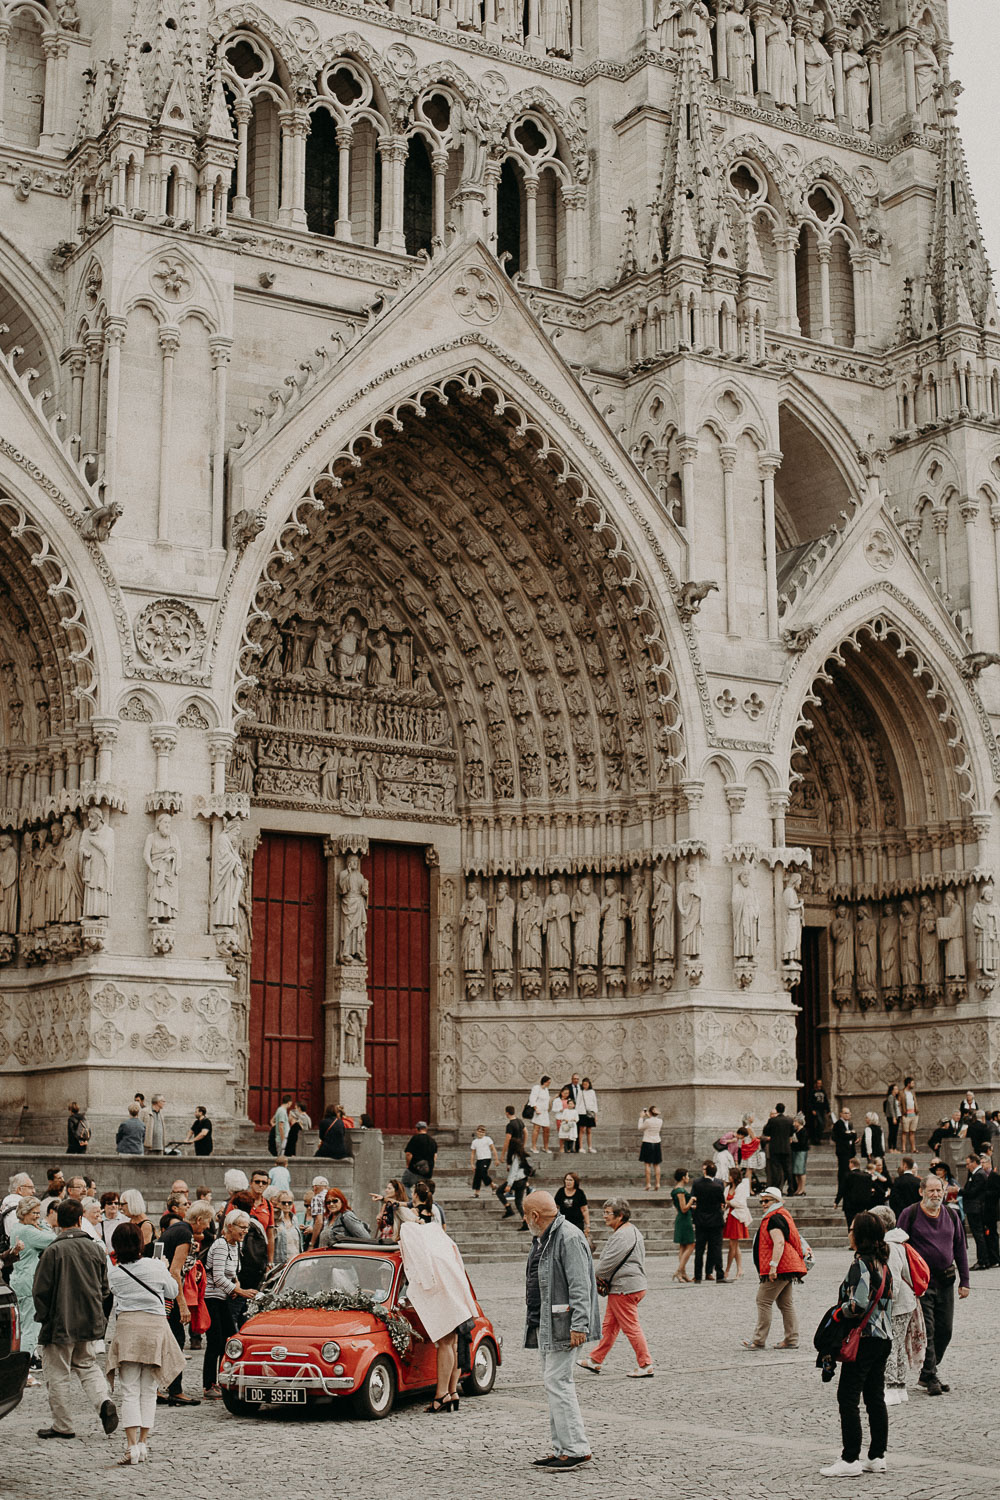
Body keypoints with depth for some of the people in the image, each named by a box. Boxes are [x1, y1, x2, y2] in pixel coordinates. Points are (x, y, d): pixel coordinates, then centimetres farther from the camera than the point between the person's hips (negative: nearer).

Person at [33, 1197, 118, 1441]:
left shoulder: (53, 1251, -15)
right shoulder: (96, 1248, 0)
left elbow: (40, 1290, -12)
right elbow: (105, 1288, 9)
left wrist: (43, 1317, 3)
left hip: (60, 1323, -5)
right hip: (90, 1321, 5)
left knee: (57, 1373, 8)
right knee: (86, 1366, 21)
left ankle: (62, 1425, 13)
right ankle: (104, 1401, -2)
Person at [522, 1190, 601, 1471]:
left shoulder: (569, 1239, -15)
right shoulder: (541, 1240, 18)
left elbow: (580, 1287, -20)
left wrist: (579, 1326, -25)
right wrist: (533, 1322, 26)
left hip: (562, 1324, -10)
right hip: (544, 1325, 10)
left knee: (557, 1382, -12)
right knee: (553, 1383, 11)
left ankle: (576, 1449, -8)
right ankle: (562, 1448, 16)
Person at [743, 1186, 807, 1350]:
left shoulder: (774, 1218, -13)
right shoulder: (783, 1215, 20)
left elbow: (779, 1243, -24)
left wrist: (773, 1265, -29)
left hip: (779, 1269, -10)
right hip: (788, 1269, 10)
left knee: (764, 1301, -6)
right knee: (785, 1304, 12)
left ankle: (759, 1340, -6)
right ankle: (791, 1339, 12)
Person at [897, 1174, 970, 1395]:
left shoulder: (951, 1215, 9)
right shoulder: (910, 1215, -5)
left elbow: (960, 1248, 15)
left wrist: (964, 1281, 11)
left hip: (946, 1281, 5)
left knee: (945, 1329, 7)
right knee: (926, 1330, -6)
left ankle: (929, 1371, 22)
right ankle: (930, 1377, 2)